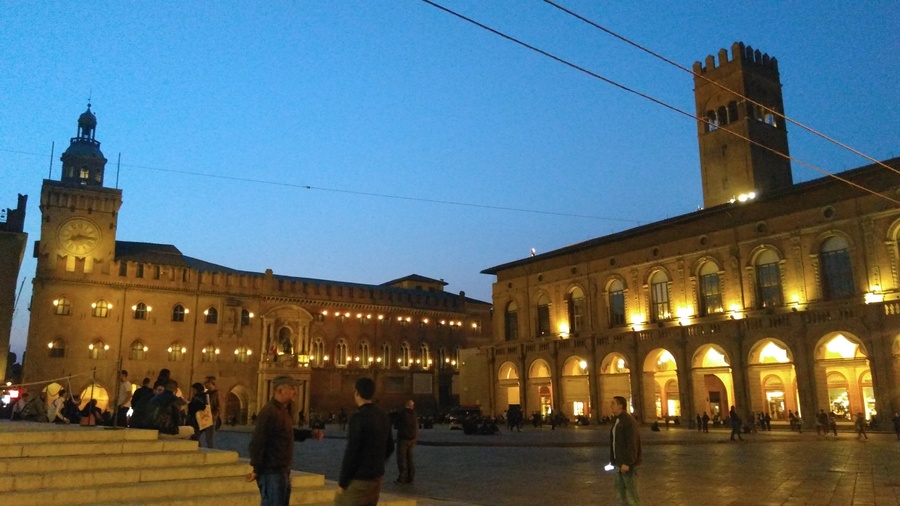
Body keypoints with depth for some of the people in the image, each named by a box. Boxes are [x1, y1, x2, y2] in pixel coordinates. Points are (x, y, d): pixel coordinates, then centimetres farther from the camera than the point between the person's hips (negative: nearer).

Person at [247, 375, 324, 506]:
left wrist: (310, 433, 13)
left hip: (283, 471, 10)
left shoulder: (284, 410, 11)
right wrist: (257, 469, -20)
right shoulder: (268, 412, -21)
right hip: (271, 472, -10)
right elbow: (257, 443, -23)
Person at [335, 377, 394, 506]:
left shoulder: (358, 417, -17)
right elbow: (390, 447, 15)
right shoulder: (383, 415, 6)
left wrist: (342, 482, -11)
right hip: (376, 478, 8)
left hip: (358, 480, -8)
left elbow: (351, 452, -19)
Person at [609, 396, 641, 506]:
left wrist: (627, 463, -24)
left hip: (627, 464, -9)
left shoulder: (629, 420, -16)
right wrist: (613, 460, 12)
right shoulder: (616, 420, 13)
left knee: (631, 494, -3)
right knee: (621, 495, 14)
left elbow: (632, 443, -21)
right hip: (619, 463, 9)